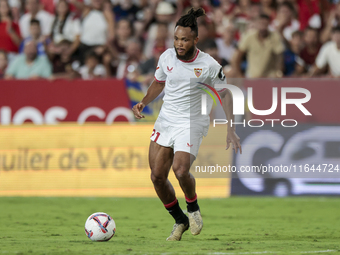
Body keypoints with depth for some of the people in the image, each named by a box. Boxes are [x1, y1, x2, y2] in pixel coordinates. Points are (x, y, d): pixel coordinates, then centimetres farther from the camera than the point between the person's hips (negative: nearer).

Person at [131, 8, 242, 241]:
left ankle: (193, 209, 6)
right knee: (157, 176, -2)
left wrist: (231, 129, -8)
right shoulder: (167, 57, -1)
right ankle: (180, 221, 19)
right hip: (165, 120, 5)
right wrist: (143, 103, 0)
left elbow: (225, 94, -2)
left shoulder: (209, 65, -12)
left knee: (181, 170, -25)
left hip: (192, 124, -5)